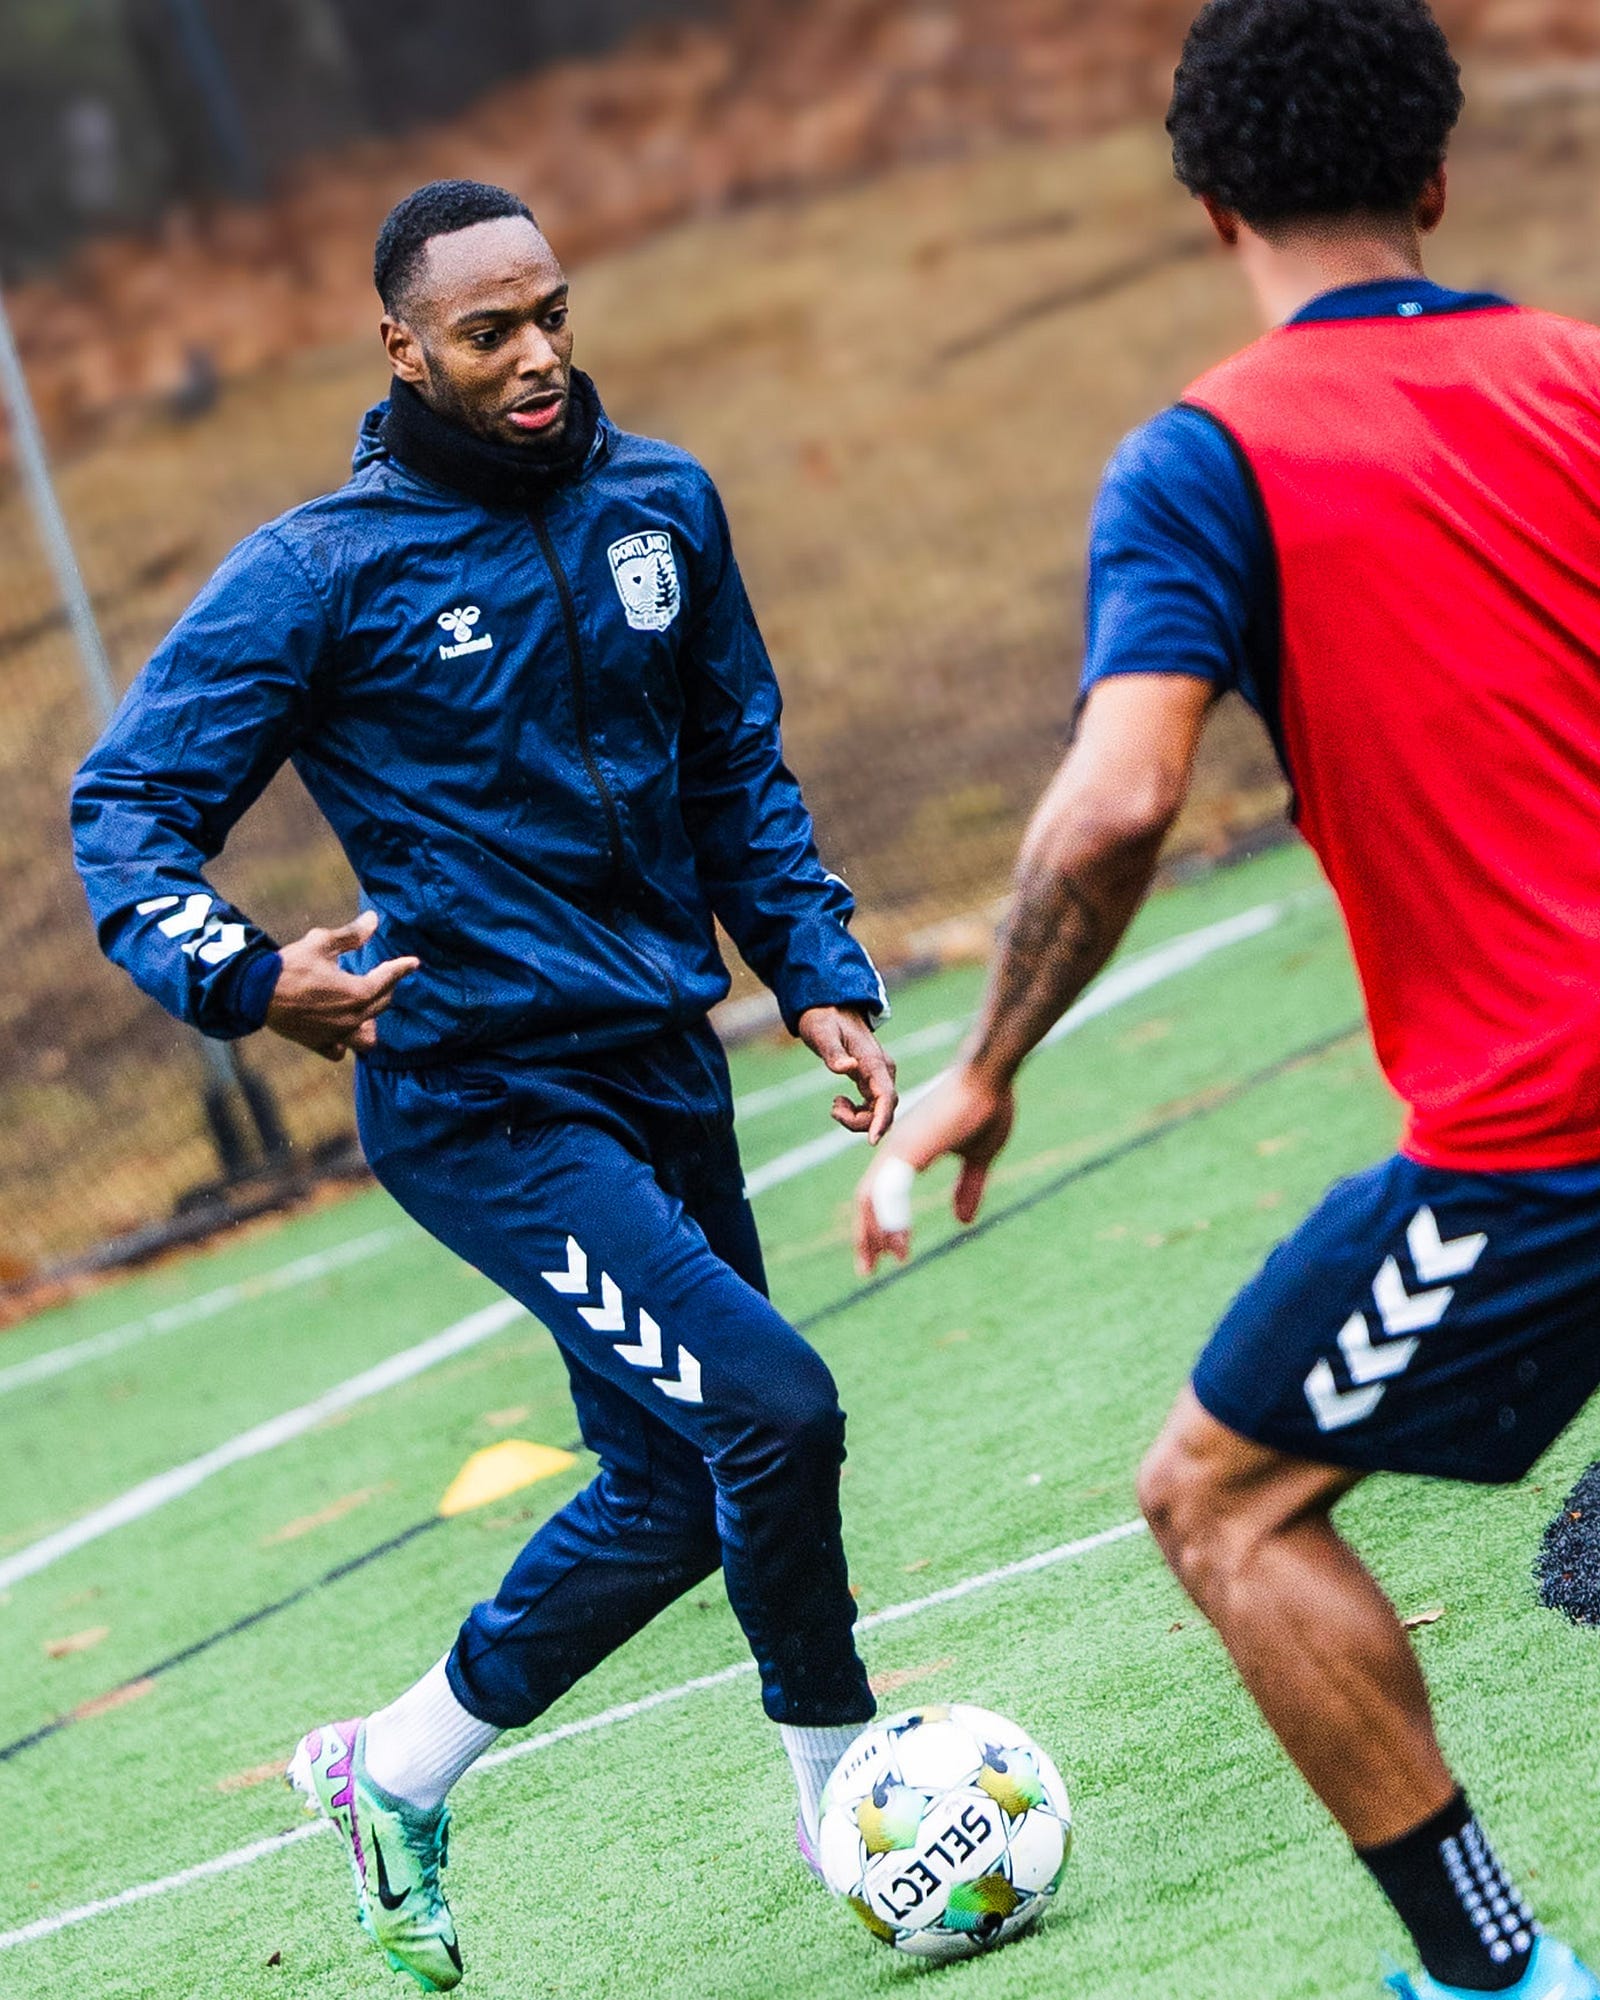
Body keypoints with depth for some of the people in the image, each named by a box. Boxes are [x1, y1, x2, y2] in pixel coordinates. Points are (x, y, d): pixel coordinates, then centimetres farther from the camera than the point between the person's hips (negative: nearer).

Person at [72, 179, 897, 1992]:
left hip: (664, 1071, 7)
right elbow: (126, 808, -8)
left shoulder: (658, 503, 5)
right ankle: (846, 1794, 2)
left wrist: (817, 974, 8)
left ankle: (396, 1770, 31)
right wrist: (243, 976, -24)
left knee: (676, 1482, 13)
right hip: (482, 1097, -7)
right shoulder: (322, 571, -11)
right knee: (768, 1407, -17)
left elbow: (736, 771, 17)